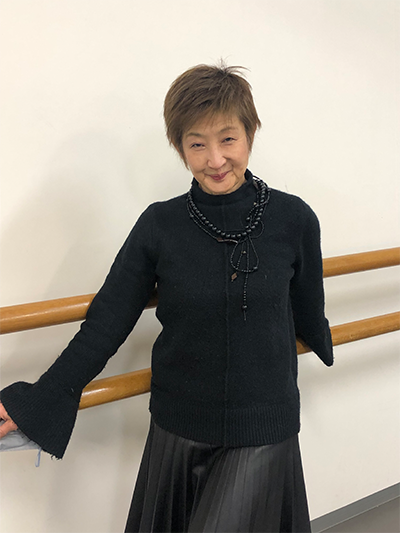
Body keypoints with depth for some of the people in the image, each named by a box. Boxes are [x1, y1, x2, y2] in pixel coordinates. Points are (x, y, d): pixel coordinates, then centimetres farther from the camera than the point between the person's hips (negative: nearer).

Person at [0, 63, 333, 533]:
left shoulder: (293, 220, -9)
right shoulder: (160, 226, -10)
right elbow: (106, 324, -5)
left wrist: (321, 342, 29)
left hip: (263, 434, 0)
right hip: (179, 432, 1)